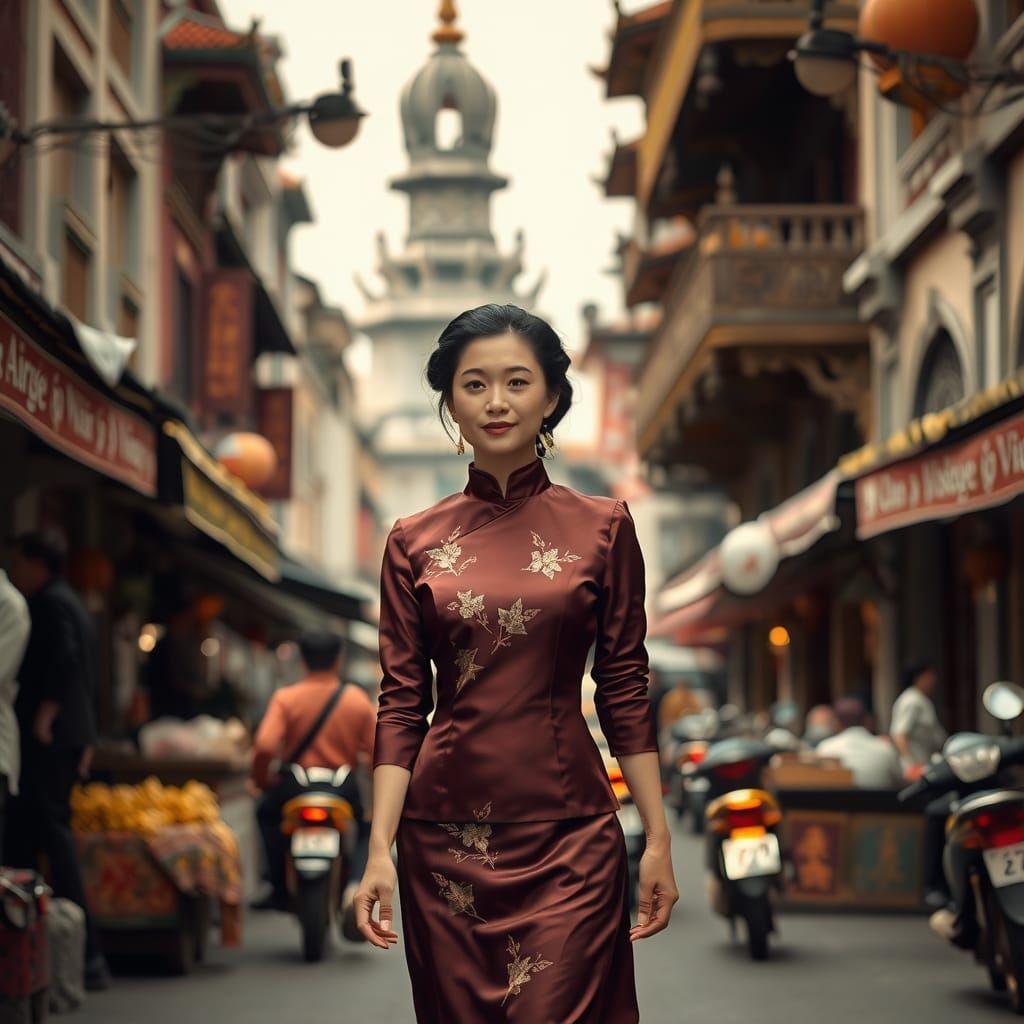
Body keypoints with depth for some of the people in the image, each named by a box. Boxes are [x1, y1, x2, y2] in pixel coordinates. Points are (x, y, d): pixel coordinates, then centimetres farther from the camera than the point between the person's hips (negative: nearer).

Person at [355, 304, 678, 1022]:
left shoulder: (602, 528, 2)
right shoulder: (414, 542, 4)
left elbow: (626, 692, 3)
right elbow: (402, 704, 3)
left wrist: (659, 839, 0)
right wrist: (379, 848, -5)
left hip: (568, 832, -2)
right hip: (446, 833, 2)